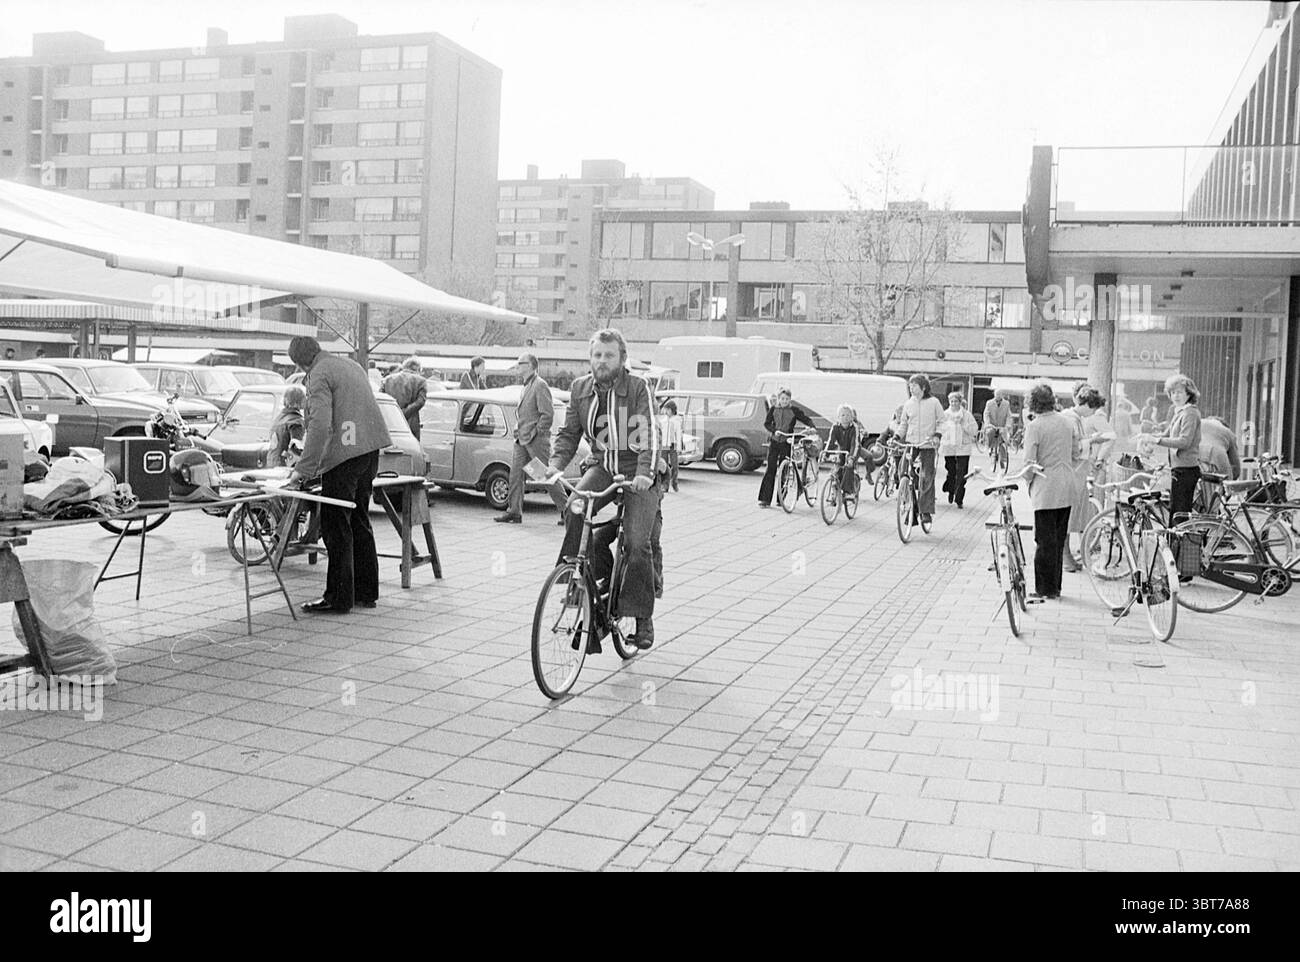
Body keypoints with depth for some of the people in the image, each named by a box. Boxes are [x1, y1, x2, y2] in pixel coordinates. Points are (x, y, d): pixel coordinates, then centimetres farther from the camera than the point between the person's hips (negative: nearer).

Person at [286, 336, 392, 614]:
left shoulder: (319, 376, -9)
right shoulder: (350, 364, 18)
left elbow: (320, 426, -20)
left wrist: (303, 470, -20)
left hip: (344, 456, -9)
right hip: (370, 450, 9)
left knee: (336, 528, -3)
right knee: (359, 522, 17)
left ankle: (339, 598, 0)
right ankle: (366, 592, 23)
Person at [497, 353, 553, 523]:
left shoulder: (540, 386, -12)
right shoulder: (526, 386, 16)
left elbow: (548, 414, -18)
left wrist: (535, 433, -16)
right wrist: (518, 429, 14)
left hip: (536, 440, -9)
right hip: (521, 439, 9)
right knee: (515, 474, 5)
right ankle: (514, 512, 10)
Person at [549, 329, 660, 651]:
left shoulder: (638, 387, -10)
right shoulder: (580, 389, 4)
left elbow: (648, 433, -17)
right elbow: (569, 434, 8)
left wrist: (645, 473, -32)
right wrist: (555, 464, -10)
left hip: (636, 472, -4)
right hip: (601, 467, 4)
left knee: (637, 544, -17)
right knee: (573, 509, -27)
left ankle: (643, 617, -2)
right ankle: (597, 572, -7)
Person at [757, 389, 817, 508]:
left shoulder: (794, 410, 2)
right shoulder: (773, 409, 4)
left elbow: (806, 419, 0)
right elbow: (766, 423, -2)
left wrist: (812, 427, -20)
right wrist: (774, 430, -20)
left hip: (786, 442, 0)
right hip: (774, 441, 0)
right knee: (770, 469, -5)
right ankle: (765, 499, -5)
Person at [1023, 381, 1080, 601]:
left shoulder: (1034, 426, -13)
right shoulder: (1066, 422, 7)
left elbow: (1029, 461, -14)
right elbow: (1075, 454, 12)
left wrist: (1028, 484, 0)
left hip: (1045, 490, -6)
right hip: (1067, 489, 6)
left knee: (1045, 541, 0)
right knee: (1059, 539, 13)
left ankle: (1045, 589, 3)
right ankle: (1055, 586, 20)